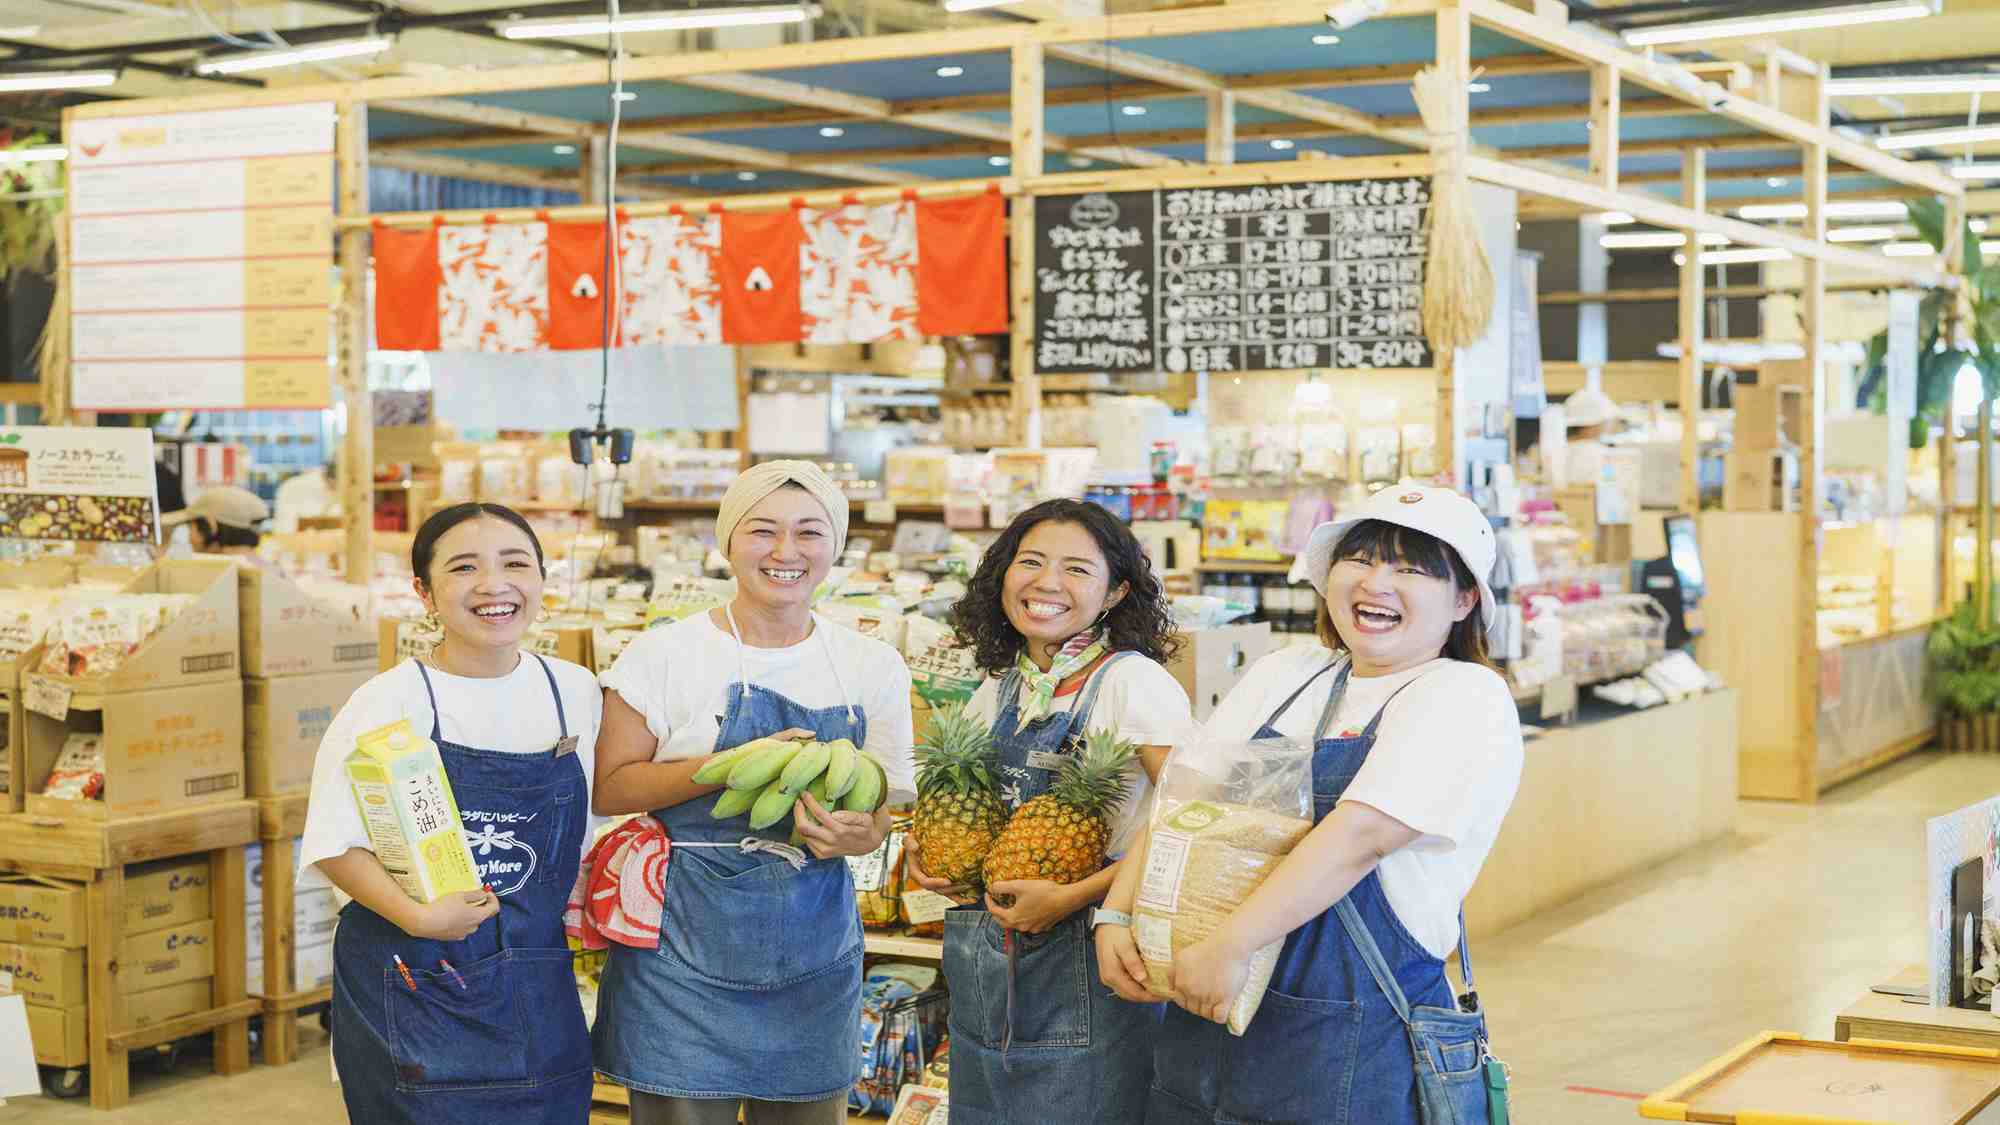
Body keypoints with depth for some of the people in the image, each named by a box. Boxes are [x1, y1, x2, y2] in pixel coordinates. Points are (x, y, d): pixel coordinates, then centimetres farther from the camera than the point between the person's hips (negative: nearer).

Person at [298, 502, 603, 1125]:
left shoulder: (577, 692, 4)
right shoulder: (389, 701, -9)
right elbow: (336, 845, -12)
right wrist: (417, 915, -24)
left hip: (538, 985, 4)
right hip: (411, 978, -4)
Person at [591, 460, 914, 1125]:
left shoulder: (873, 667, 5)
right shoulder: (664, 654, -4)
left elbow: (883, 804, 10)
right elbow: (608, 789, -6)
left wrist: (859, 834, -13)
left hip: (815, 953, 3)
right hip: (686, 948, -3)